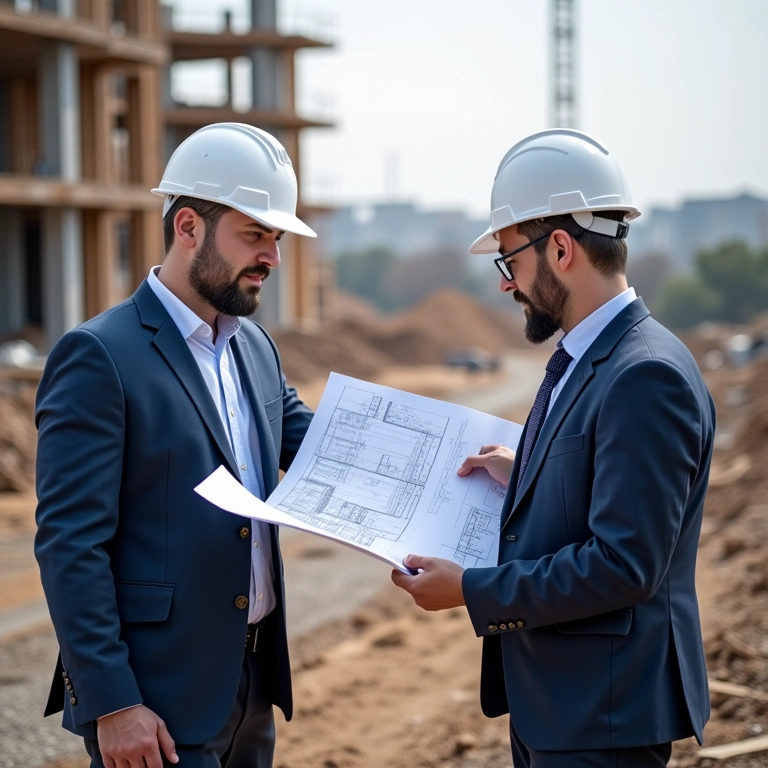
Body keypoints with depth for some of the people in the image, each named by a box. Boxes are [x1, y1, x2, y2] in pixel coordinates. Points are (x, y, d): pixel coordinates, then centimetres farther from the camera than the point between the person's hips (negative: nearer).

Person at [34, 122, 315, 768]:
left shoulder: (256, 347, 11)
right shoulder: (98, 356, -13)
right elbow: (69, 544, -16)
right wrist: (111, 704, -20)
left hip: (253, 676, 8)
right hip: (156, 696, -7)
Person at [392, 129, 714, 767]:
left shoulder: (648, 378, -22)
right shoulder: (583, 360, 9)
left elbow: (624, 564, -25)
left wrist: (471, 590, -20)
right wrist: (523, 476, 6)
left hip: (602, 717, -9)